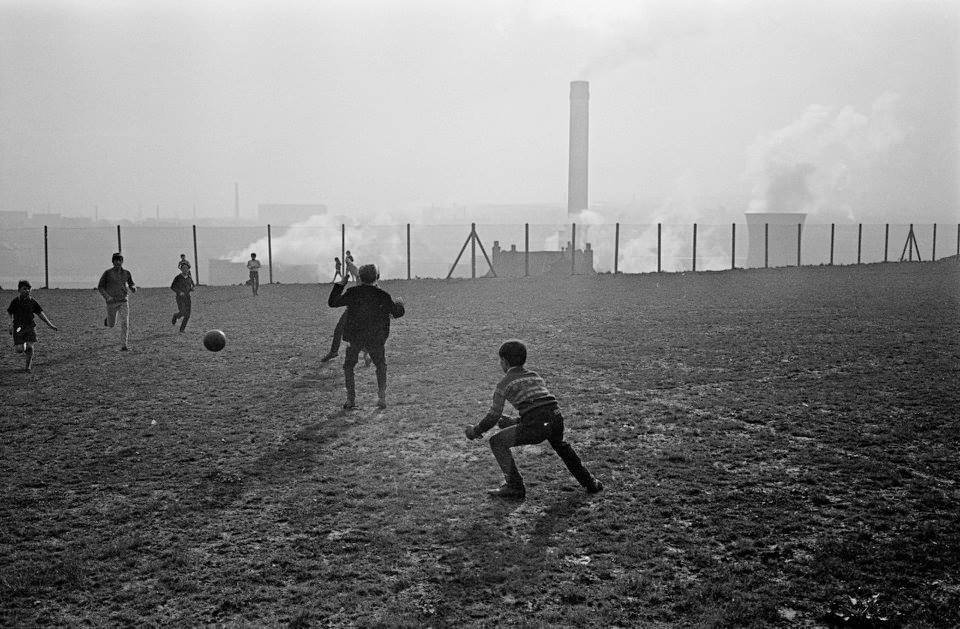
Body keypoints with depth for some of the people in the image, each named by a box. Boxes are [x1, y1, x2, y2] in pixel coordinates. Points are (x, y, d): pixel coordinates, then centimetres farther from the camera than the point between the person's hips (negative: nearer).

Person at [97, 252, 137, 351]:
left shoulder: (126, 273, 2)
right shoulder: (107, 273, -6)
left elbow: (132, 285, 14)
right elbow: (100, 286, -4)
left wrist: (133, 288, -12)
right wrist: (107, 297, -19)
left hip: (123, 302, 1)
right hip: (111, 302, -1)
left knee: (125, 324, -13)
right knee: (111, 325, 12)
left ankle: (123, 346, -10)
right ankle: (108, 320, 49)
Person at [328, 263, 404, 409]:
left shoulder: (353, 292, -7)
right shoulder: (383, 295, -4)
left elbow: (332, 303, 0)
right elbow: (397, 313, 7)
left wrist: (340, 284, 10)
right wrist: (399, 304, 29)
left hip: (354, 338, -1)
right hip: (376, 340, 1)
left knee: (348, 366, 15)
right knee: (381, 366, 20)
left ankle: (351, 399, 6)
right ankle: (381, 397, 10)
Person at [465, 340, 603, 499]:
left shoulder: (504, 383, 10)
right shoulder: (535, 376, 26)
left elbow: (494, 415, 4)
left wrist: (475, 431, 20)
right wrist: (515, 421, 36)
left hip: (536, 426, -6)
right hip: (557, 419, 6)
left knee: (497, 442, 11)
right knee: (559, 444, 39)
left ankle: (515, 486, 9)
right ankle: (589, 482, 40)